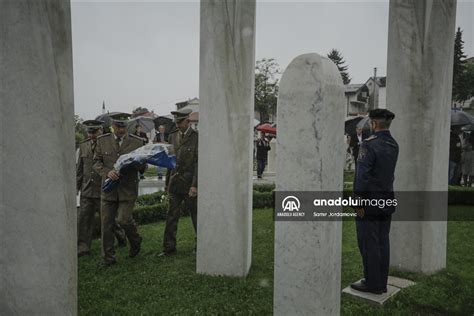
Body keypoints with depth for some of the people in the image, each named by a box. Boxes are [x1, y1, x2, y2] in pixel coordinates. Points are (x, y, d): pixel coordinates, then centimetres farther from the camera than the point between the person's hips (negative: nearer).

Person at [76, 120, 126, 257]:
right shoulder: (83, 146, 10)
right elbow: (79, 169, 16)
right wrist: (76, 186, 15)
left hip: (103, 189, -4)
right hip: (87, 190, 4)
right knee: (84, 218, 2)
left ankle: (121, 237, 29)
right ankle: (83, 247, 10)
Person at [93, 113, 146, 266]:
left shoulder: (137, 142, 1)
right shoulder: (102, 141, 5)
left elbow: (143, 167, 6)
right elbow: (96, 162, 4)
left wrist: (139, 164, -19)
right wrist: (107, 172, -15)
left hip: (128, 189, -2)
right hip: (108, 188, 2)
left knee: (124, 219, -11)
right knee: (106, 223, 4)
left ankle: (135, 242, 21)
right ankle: (108, 258, 19)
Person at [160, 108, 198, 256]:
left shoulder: (197, 137, -7)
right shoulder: (172, 136, 10)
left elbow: (198, 162, -11)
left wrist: (195, 185, -16)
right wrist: (167, 182, 14)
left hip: (190, 184, -5)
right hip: (174, 183, 5)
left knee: (196, 215, 7)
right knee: (171, 216, 6)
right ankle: (169, 248, 16)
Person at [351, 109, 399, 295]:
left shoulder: (369, 144, -16)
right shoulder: (393, 145, 8)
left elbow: (362, 175, -20)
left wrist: (358, 201, -15)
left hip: (370, 201, -8)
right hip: (387, 200, 8)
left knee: (369, 244, 1)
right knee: (382, 243, 14)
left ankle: (372, 284, 10)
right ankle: (381, 283, 23)